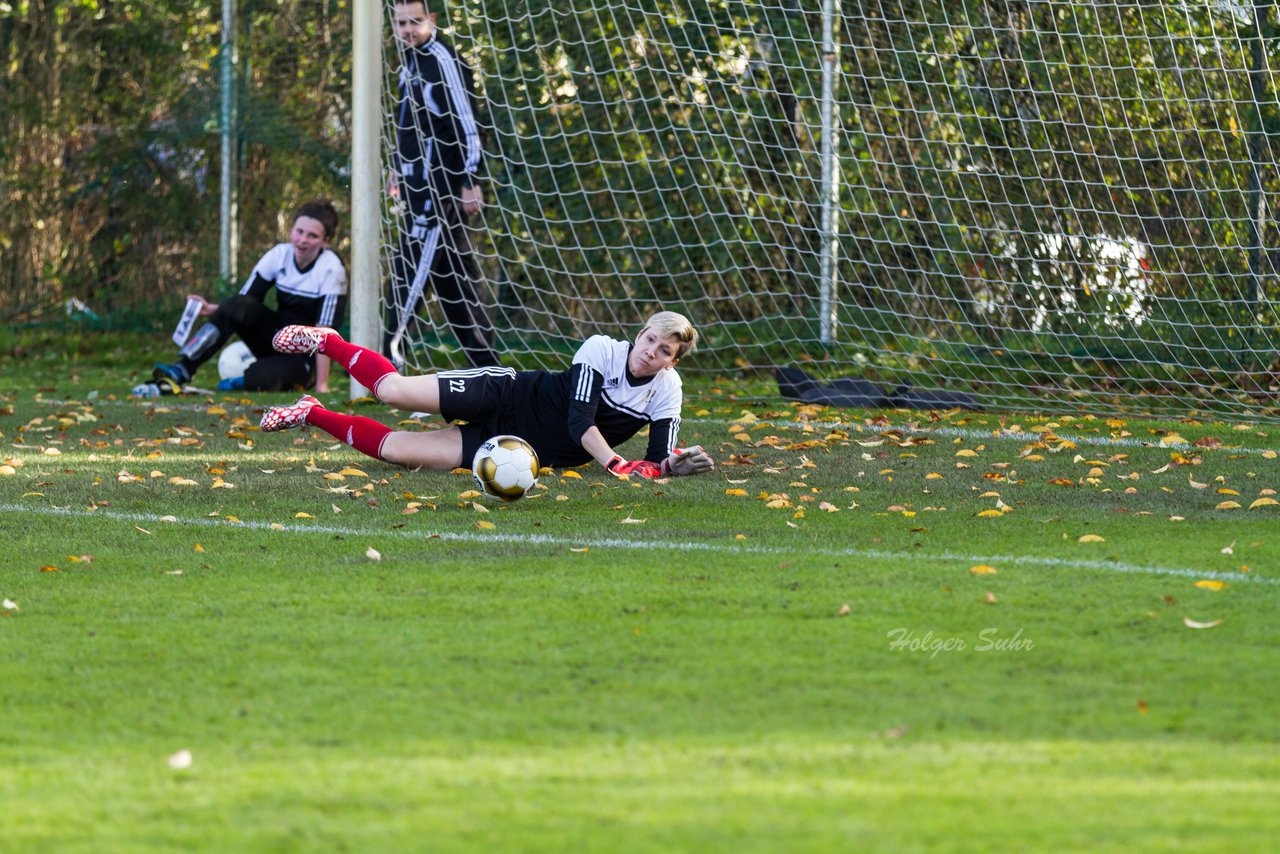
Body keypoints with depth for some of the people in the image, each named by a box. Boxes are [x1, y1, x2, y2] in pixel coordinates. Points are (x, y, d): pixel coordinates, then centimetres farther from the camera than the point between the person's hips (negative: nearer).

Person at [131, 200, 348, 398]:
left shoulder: (331, 269, -18)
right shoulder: (280, 255, -5)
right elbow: (245, 301, -4)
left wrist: (321, 386, -26)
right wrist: (211, 310, -24)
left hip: (306, 357, -5)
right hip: (276, 339, 5)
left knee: (261, 379, -37)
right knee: (238, 306, -25)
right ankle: (178, 372, -30)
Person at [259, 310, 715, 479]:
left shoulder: (666, 391, -7)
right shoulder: (601, 350, -16)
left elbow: (658, 460, -10)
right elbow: (580, 420, -24)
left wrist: (669, 465, -34)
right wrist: (615, 464, -38)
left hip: (531, 450, 2)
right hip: (510, 397, -2)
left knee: (395, 449, -8)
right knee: (393, 389, -12)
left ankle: (314, 414, 16)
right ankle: (326, 342, 21)